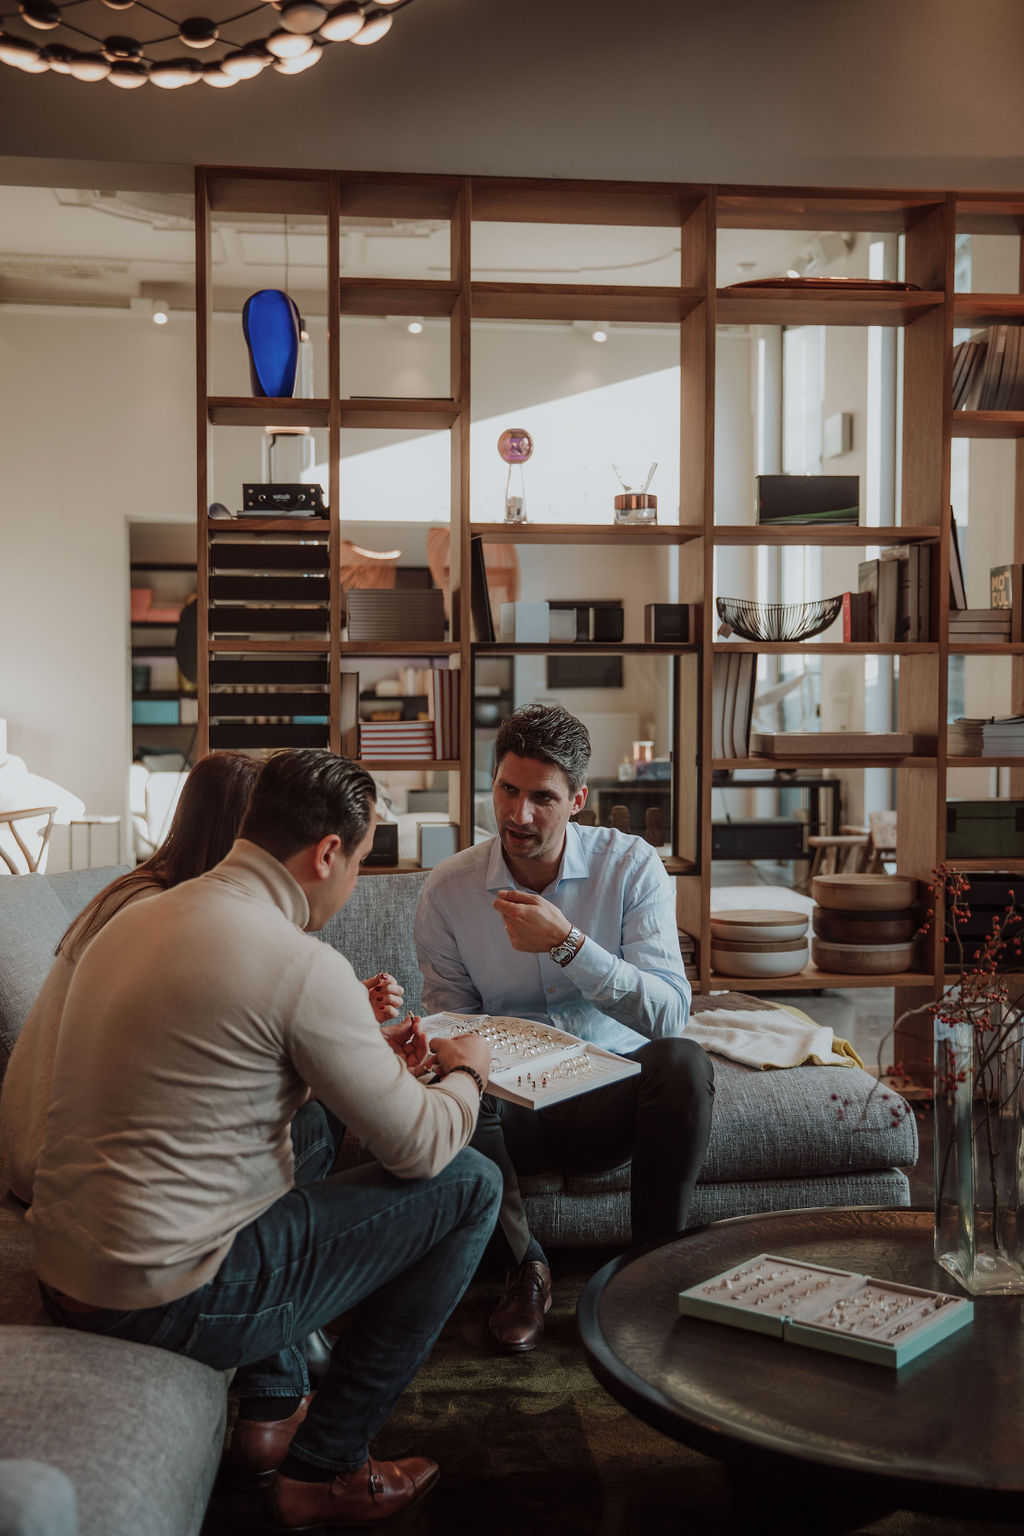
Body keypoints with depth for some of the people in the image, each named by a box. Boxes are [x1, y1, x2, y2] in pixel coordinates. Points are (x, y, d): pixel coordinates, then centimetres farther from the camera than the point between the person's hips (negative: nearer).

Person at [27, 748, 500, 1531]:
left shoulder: (136, 917, 8)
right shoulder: (302, 964, -19)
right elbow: (420, 1146, -11)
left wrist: (366, 1058, 22)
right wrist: (466, 1072, 11)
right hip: (169, 1301, -9)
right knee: (471, 1185, 0)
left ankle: (276, 1408, 34)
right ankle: (323, 1473, 10)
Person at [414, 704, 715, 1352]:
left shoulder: (632, 866, -9)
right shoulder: (448, 890, -5)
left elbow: (670, 1017, -19)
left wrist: (566, 943, -31)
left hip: (616, 1093, -1)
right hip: (510, 1108, 1)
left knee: (683, 1061, -32)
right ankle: (525, 1265, -7)